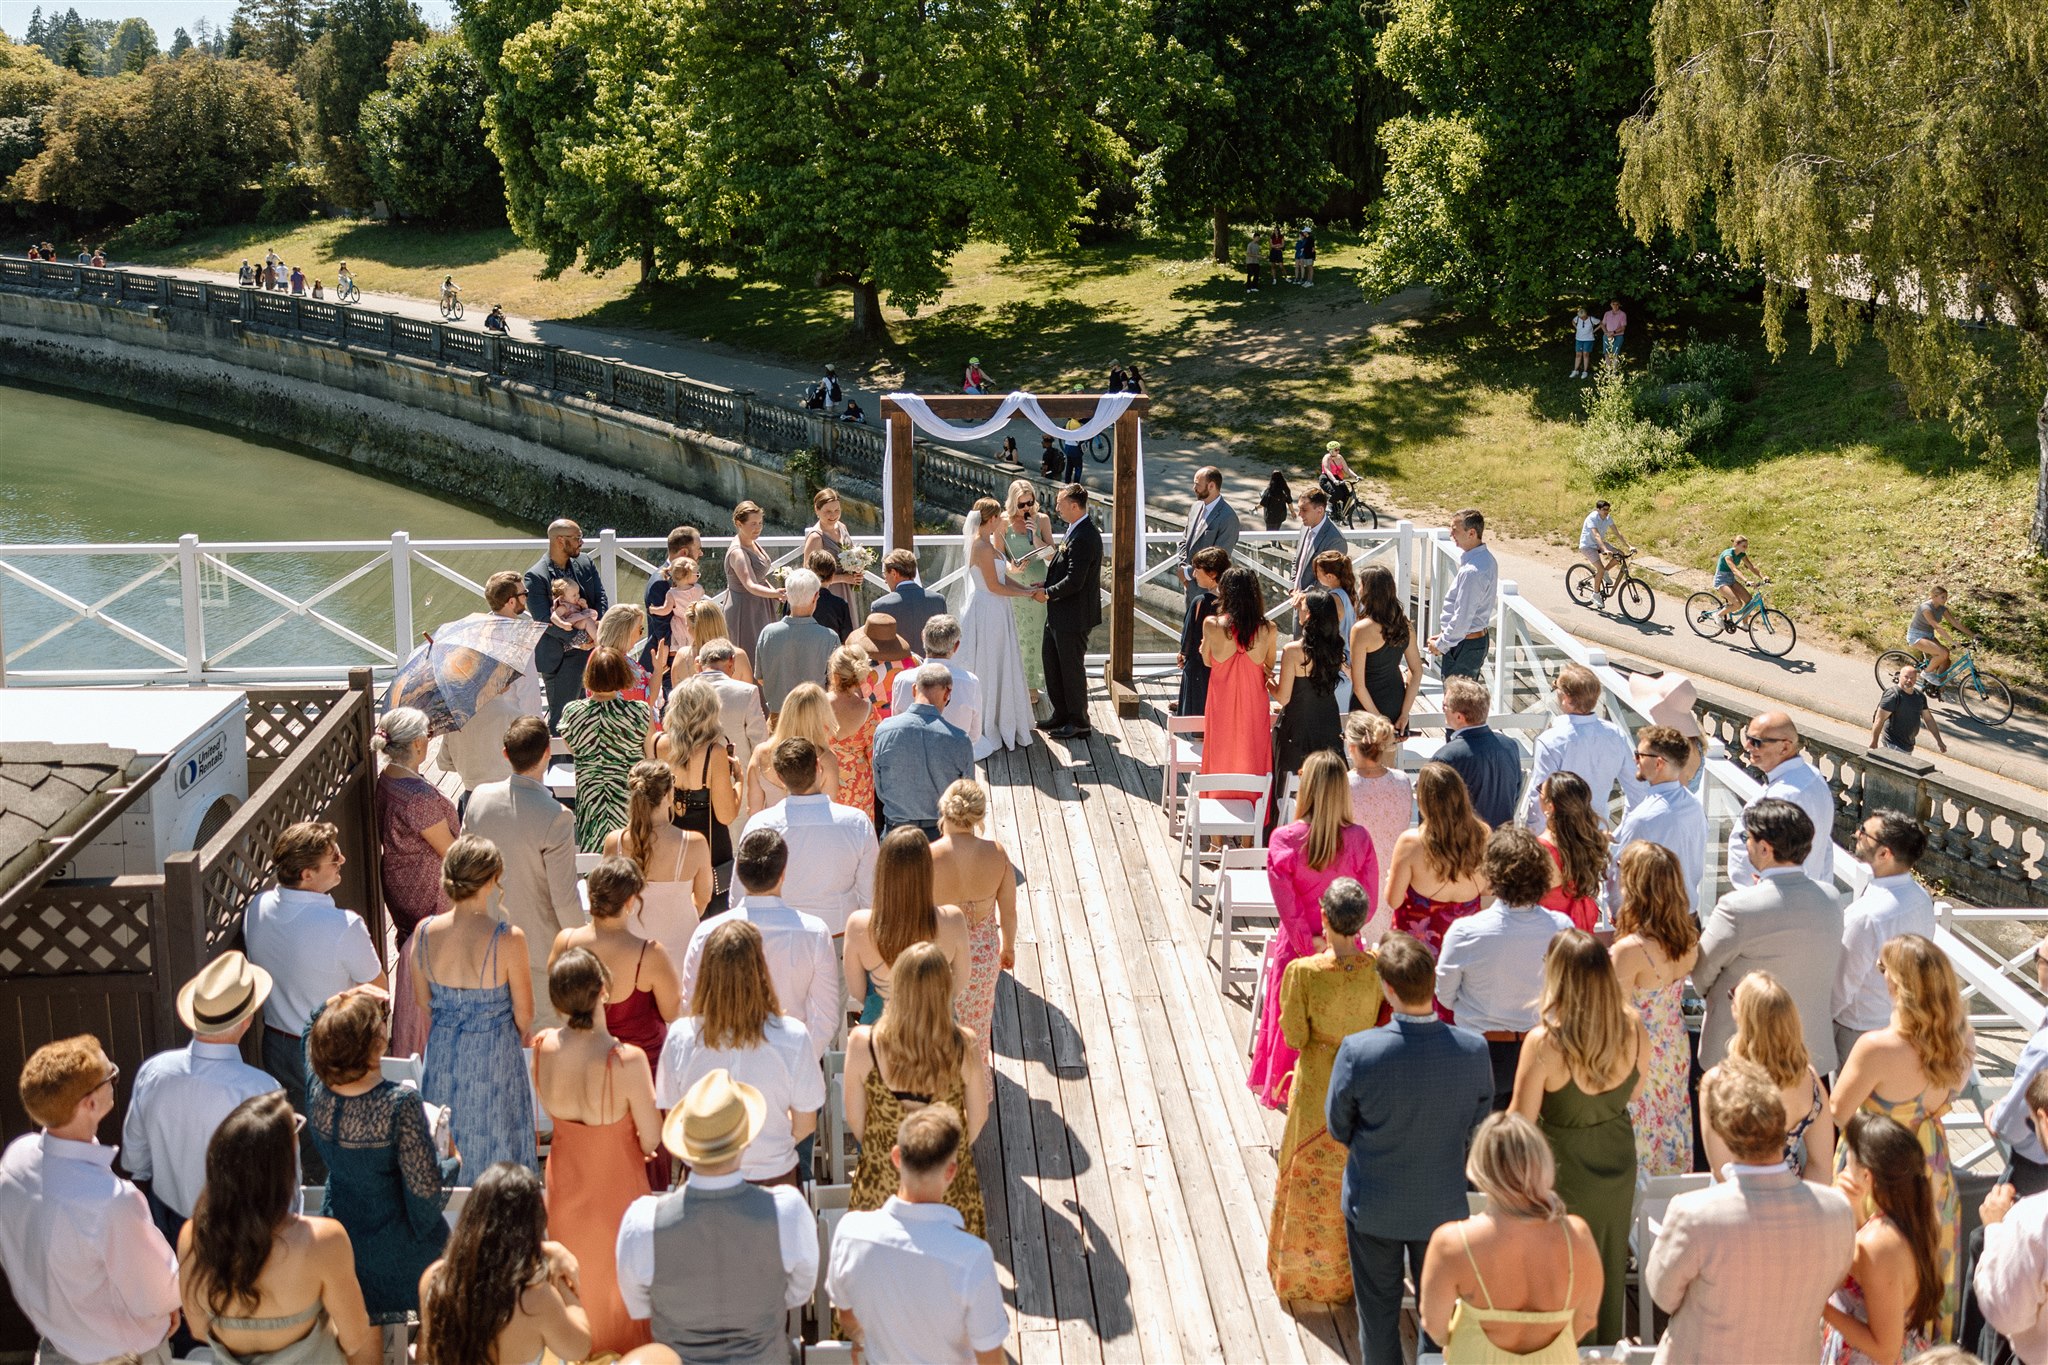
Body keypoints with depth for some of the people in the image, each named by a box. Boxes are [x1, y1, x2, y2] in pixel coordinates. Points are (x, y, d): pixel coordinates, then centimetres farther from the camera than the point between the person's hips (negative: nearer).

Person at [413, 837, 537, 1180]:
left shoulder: (425, 933, -13)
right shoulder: (508, 940, -25)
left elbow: (423, 1006, 1)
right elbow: (524, 1016, -13)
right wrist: (522, 1036, 10)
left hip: (441, 1060, 4)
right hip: (493, 1059, -4)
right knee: (494, 1152, 15)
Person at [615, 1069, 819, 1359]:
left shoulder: (643, 1223, -31)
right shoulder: (789, 1211, -31)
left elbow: (638, 1306, -11)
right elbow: (799, 1291, -11)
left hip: (678, 1357, 0)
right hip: (761, 1356, 0)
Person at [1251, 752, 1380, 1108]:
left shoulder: (1284, 839, -20)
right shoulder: (1359, 839, -16)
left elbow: (1288, 907, -17)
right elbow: (1368, 904, -9)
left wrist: (1309, 947, -8)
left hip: (1296, 949, -1)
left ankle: (1285, 1088, 39)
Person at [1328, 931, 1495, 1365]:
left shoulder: (1357, 1052, -28)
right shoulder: (1474, 1050, -22)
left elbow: (1338, 1128, -12)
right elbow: (1477, 1126, -6)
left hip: (1373, 1207, -1)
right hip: (1443, 1206, 2)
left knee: (1378, 1308, 20)